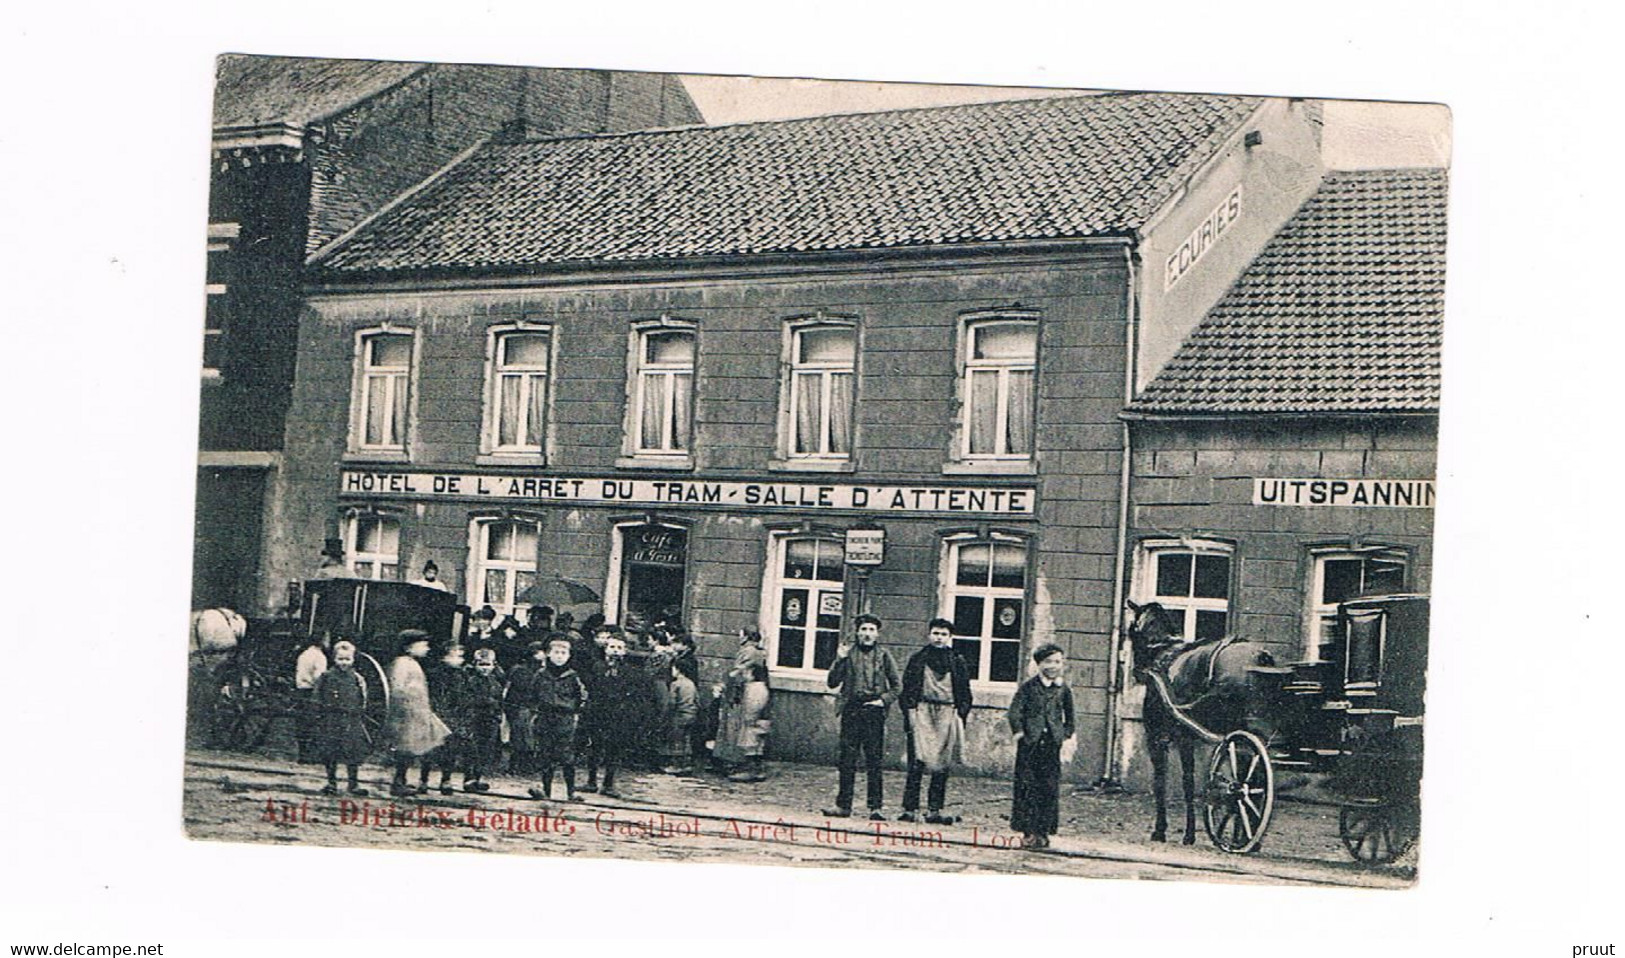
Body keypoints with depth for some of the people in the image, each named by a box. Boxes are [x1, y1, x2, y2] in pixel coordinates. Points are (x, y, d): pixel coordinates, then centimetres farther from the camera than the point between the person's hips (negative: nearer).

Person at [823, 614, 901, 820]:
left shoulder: (884, 656, 7)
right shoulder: (849, 654, 7)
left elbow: (897, 685, 10)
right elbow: (833, 683, 4)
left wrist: (883, 700, -4)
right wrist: (840, 660, -8)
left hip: (874, 711, -1)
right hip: (851, 710, 1)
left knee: (874, 761, -2)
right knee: (847, 760, 1)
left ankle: (875, 806, 1)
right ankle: (843, 805, 6)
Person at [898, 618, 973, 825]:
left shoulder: (958, 663, 13)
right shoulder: (917, 659, 9)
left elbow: (965, 694, 14)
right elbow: (906, 689, 7)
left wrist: (961, 717, 4)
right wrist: (909, 712, -3)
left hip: (948, 715, 2)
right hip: (922, 713, -2)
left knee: (942, 766, 1)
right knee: (917, 763, -9)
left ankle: (934, 810, 6)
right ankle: (910, 809, -10)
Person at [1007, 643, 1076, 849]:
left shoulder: (1063, 690, 9)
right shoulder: (1029, 687, 0)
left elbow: (1070, 716, 19)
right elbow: (1015, 710, -3)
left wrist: (1066, 735, 8)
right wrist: (1018, 732, -10)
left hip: (1052, 745, 3)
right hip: (1030, 744, -2)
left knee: (1050, 789, 1)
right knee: (1027, 787, -3)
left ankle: (1043, 832, 6)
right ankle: (1027, 831, 1)